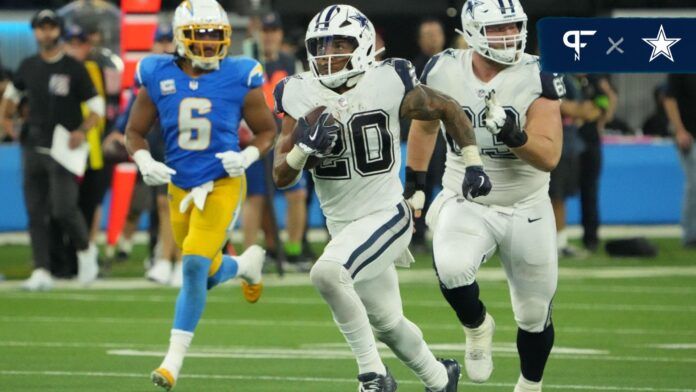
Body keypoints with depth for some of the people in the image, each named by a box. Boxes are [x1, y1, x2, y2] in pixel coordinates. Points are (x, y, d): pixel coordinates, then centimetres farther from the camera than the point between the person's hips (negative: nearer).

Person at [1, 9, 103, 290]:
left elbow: (97, 107, -2)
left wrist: (82, 131, -18)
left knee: (63, 209, -15)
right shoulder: (29, 67, 9)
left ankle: (85, 251, 13)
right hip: (33, 148, 5)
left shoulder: (74, 68, -3)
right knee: (35, 212, 0)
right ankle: (41, 271, 2)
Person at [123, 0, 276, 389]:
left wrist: (248, 156, -16)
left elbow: (268, 130, 3)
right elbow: (135, 132, 7)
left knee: (195, 265, -18)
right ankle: (247, 263, 51)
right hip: (180, 186, 4)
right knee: (207, 272, 14)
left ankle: (175, 359, -11)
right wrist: (144, 162, -13)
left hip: (222, 184, -4)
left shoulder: (239, 78, -8)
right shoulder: (158, 77, -3)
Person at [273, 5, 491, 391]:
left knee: (326, 272, -30)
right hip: (343, 226, 5)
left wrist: (473, 165, -1)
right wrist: (304, 147, -25)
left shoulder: (388, 85, -13)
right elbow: (281, 176, -5)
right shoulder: (301, 97, -5)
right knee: (386, 323, 17)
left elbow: (448, 109, 4)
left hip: (386, 215, -5)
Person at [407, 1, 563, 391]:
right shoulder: (443, 72, -10)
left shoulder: (536, 78, -16)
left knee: (535, 316, 10)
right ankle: (477, 326, 1)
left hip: (527, 211, 0)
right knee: (452, 269, -32)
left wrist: (511, 133, -39)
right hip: (466, 204, 0)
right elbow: (425, 125, 11)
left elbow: (549, 157, -22)